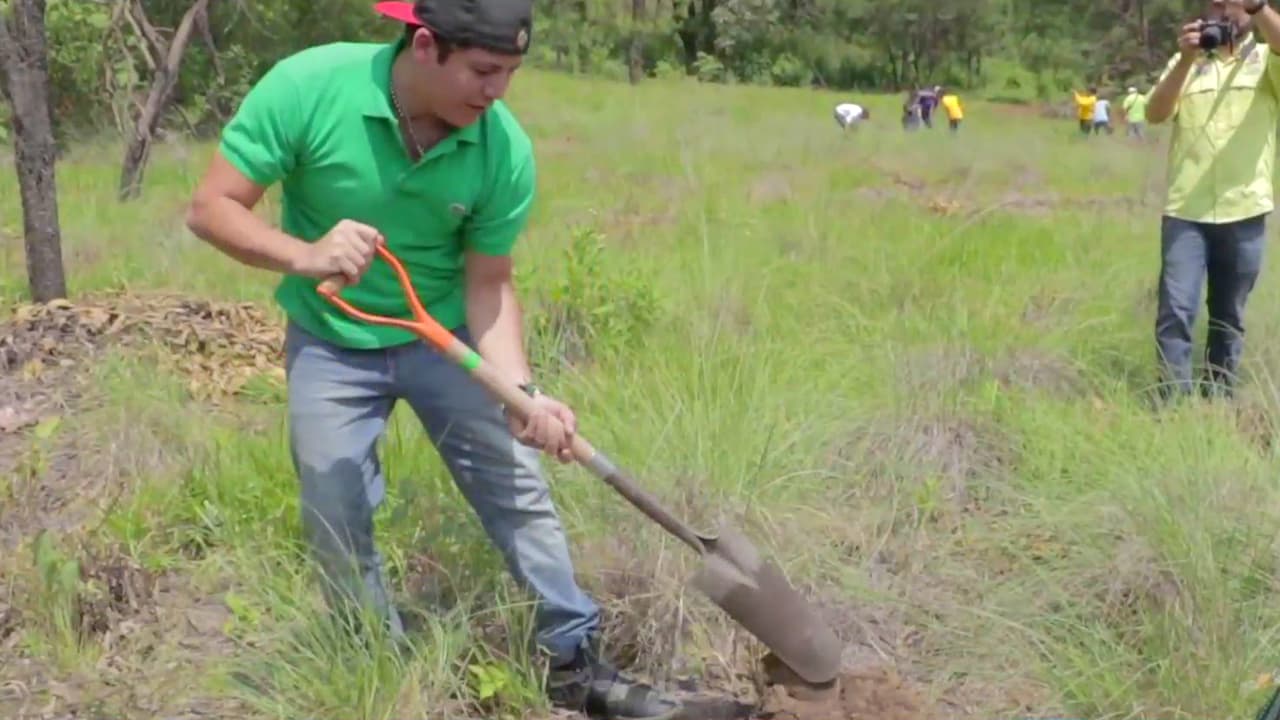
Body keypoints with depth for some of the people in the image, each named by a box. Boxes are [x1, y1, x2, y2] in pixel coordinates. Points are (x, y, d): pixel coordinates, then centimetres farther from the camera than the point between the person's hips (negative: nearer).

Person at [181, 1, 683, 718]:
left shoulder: (506, 149, -21)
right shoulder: (306, 88, -26)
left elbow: (488, 285, -13)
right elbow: (211, 208, -19)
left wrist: (522, 390, -29)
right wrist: (303, 254, -37)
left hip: (446, 335, 1)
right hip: (331, 344, -1)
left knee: (519, 490, 2)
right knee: (338, 522, 6)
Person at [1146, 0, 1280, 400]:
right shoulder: (1186, 62, 11)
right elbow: (1155, 114, -4)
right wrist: (1186, 59, -17)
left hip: (1244, 213, 0)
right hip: (1185, 211, 0)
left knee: (1229, 318, 10)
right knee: (1176, 310, -9)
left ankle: (1219, 400, 21)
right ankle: (1173, 403, -5)